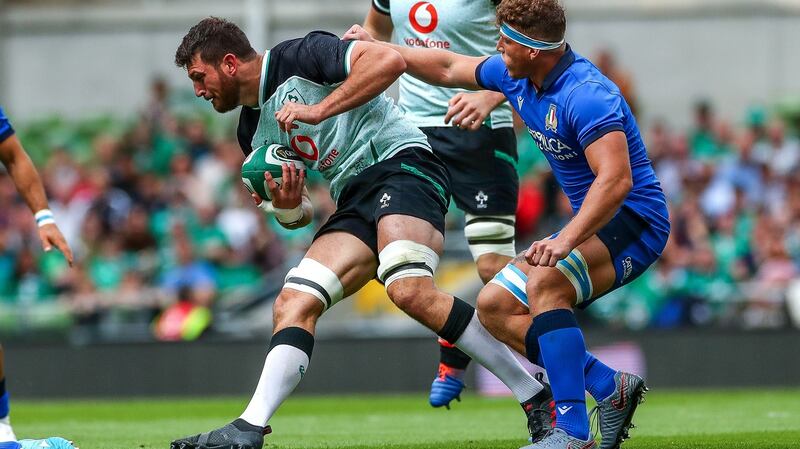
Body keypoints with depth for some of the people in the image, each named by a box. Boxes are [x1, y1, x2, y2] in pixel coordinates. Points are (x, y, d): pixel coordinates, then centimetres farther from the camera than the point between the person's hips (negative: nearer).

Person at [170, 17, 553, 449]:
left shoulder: (297, 57, -4)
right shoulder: (254, 132, 20)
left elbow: (389, 60, -18)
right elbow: (298, 215, 24)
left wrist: (319, 110, -19)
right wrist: (287, 206, 0)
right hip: (353, 201, 9)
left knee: (409, 290, -30)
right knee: (292, 305, -6)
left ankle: (536, 395, -26)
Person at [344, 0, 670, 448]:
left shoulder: (585, 95, -27)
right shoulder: (515, 76, 2)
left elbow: (617, 179, -37)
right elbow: (450, 68, 20)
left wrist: (566, 240, -46)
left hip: (635, 218, -10)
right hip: (590, 224, 10)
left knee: (545, 284, -32)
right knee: (495, 306, 5)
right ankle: (611, 389, 2)